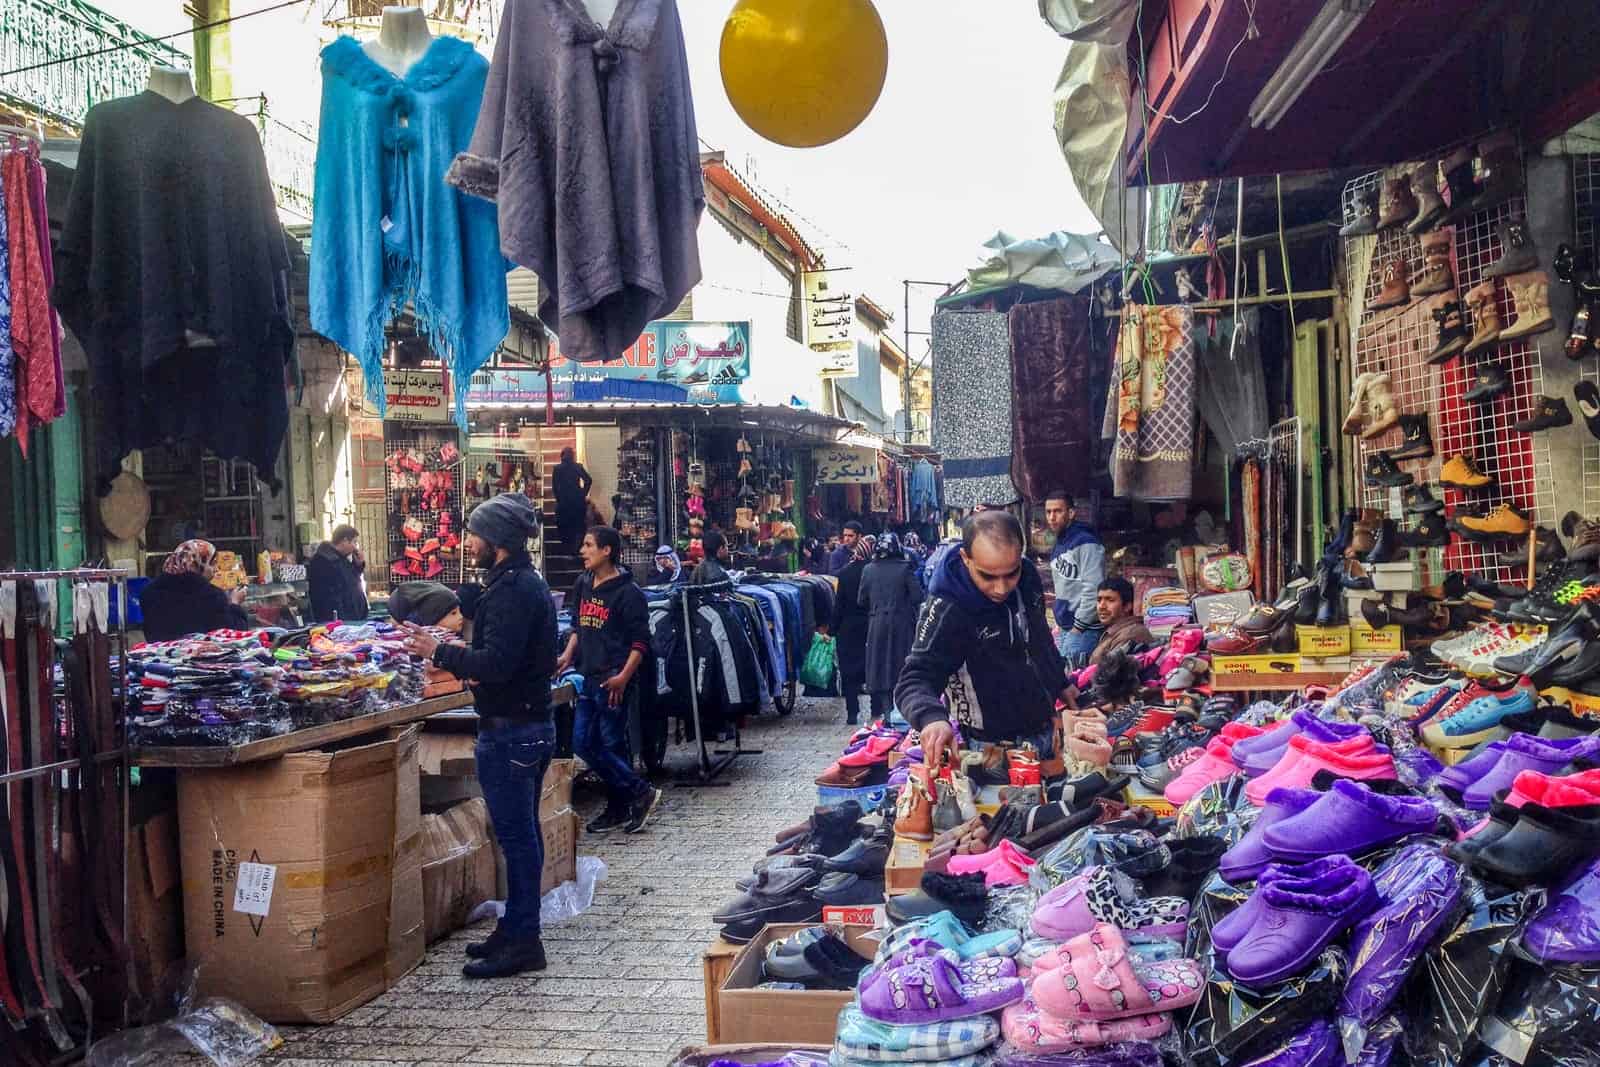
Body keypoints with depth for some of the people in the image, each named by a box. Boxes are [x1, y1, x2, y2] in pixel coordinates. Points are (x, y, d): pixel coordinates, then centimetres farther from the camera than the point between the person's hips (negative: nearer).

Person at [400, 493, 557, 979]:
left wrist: (440, 652, -17)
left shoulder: (511, 590, -18)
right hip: (531, 723, 11)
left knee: (516, 835, -3)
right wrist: (461, 657, 13)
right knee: (522, 833, 16)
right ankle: (516, 930, 26)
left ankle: (522, 941, 4)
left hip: (509, 731, -11)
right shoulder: (529, 582, 14)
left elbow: (496, 663, -26)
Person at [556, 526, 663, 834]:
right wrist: (568, 655, 8)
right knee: (583, 743, 8)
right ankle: (618, 810, 19)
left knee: (612, 746, -4)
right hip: (589, 678, 8)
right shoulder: (583, 584, 11)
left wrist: (623, 677, -22)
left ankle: (640, 793, 15)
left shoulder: (627, 592, -11)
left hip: (613, 681, -8)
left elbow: (641, 642, -13)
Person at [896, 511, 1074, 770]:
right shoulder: (947, 610, -28)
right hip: (996, 750, -6)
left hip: (1045, 728, 6)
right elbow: (915, 679, -32)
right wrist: (932, 717, -53)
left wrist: (1061, 682, 22)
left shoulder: (1029, 577, -9)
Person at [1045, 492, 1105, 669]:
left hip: (1084, 629, -9)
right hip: (1065, 628, 9)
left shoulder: (1086, 542, -13)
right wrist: (1061, 626, 18)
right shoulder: (1058, 545, 16)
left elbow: (1093, 590, -19)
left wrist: (1078, 627, -16)